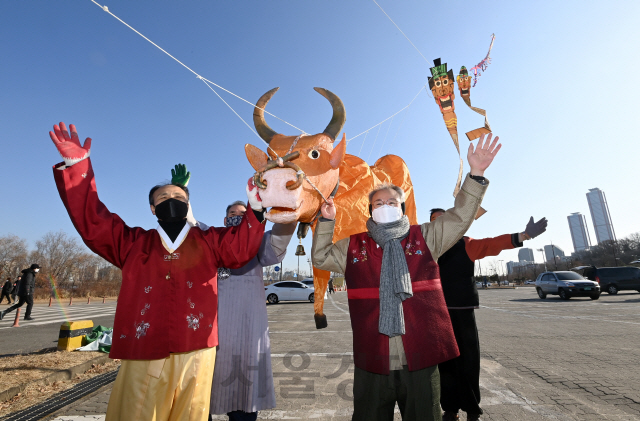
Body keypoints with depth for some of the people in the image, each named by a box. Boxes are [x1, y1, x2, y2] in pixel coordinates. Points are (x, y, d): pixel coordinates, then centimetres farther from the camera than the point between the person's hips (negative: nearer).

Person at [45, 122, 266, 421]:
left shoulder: (209, 242, 13)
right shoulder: (133, 243, 17)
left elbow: (243, 246, 2)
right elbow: (93, 221, 11)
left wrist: (255, 208, -11)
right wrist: (76, 166, 3)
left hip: (196, 352, 0)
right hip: (142, 354, 1)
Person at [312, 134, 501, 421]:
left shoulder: (425, 237, 6)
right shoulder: (354, 246, 6)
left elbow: (460, 217, 1)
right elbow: (320, 258, 7)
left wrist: (475, 174, -7)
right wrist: (326, 221, -3)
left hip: (421, 360, 0)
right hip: (372, 364, 1)